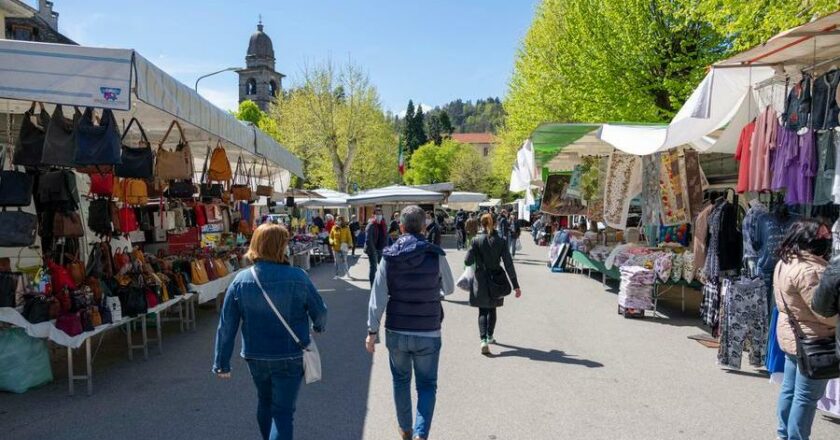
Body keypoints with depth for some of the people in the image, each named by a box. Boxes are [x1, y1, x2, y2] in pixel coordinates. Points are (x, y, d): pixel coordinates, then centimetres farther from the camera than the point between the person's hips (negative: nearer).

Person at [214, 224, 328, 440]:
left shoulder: (241, 280, -8)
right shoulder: (298, 277, -16)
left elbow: (227, 325, -5)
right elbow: (320, 311, -4)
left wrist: (222, 363, 4)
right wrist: (319, 327, 19)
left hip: (255, 357, 4)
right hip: (290, 357, -4)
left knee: (265, 402, 27)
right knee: (283, 411, 4)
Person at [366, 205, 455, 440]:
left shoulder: (389, 257, -6)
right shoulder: (436, 256, -10)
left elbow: (377, 297, -8)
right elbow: (449, 289, 5)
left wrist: (372, 331, -2)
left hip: (396, 332, 2)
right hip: (428, 333, -2)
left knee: (401, 381, 21)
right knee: (427, 385, 11)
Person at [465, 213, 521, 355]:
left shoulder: (476, 241, -9)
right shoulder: (500, 241, -5)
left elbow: (468, 261, -10)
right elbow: (509, 264, -7)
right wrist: (515, 285, -4)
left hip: (481, 281, -2)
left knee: (482, 311, 6)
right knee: (492, 309, 20)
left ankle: (484, 340, -12)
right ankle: (489, 336, 32)